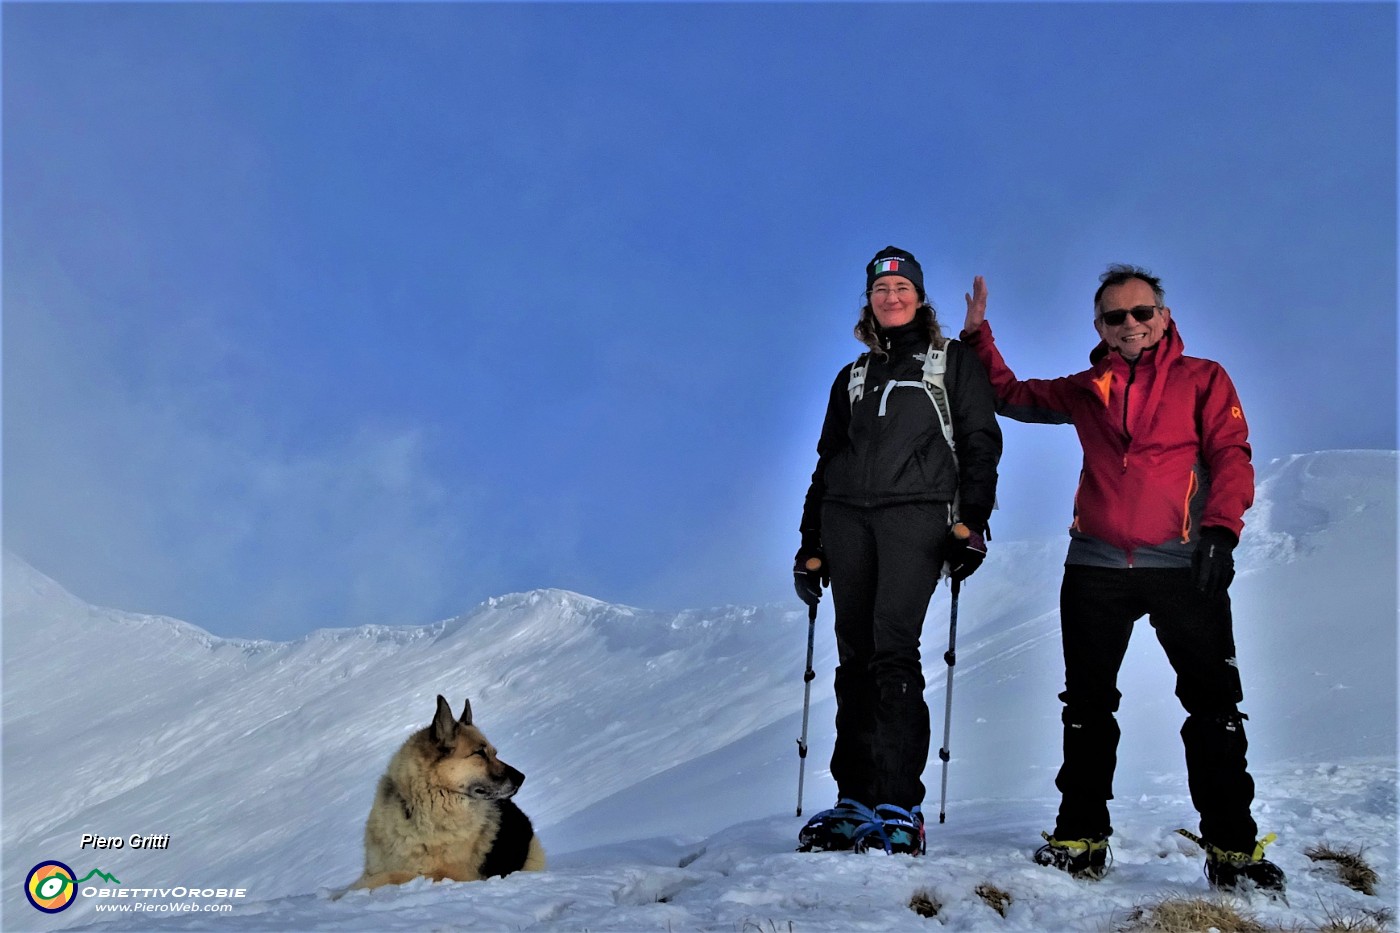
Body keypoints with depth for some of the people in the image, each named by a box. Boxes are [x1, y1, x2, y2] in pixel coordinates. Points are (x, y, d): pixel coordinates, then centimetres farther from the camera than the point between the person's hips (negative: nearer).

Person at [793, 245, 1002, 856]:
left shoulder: (953, 362, 13)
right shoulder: (852, 377, 24)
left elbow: (980, 442, 4)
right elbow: (827, 462, 24)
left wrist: (972, 522, -10)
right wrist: (810, 546, 17)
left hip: (916, 513, -4)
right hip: (847, 516, 4)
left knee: (893, 650, -17)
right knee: (855, 657, 0)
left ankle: (899, 809, -16)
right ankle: (855, 800, 4)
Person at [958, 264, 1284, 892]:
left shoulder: (1202, 380, 7)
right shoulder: (1087, 391, 16)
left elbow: (1231, 455, -2)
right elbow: (1011, 395, 23)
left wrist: (1220, 531, -15)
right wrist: (978, 334, 12)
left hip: (1184, 565, -3)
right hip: (1096, 567, 3)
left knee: (1214, 704, -4)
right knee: (1088, 706, 7)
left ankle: (1232, 847, 4)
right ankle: (1082, 838, 17)